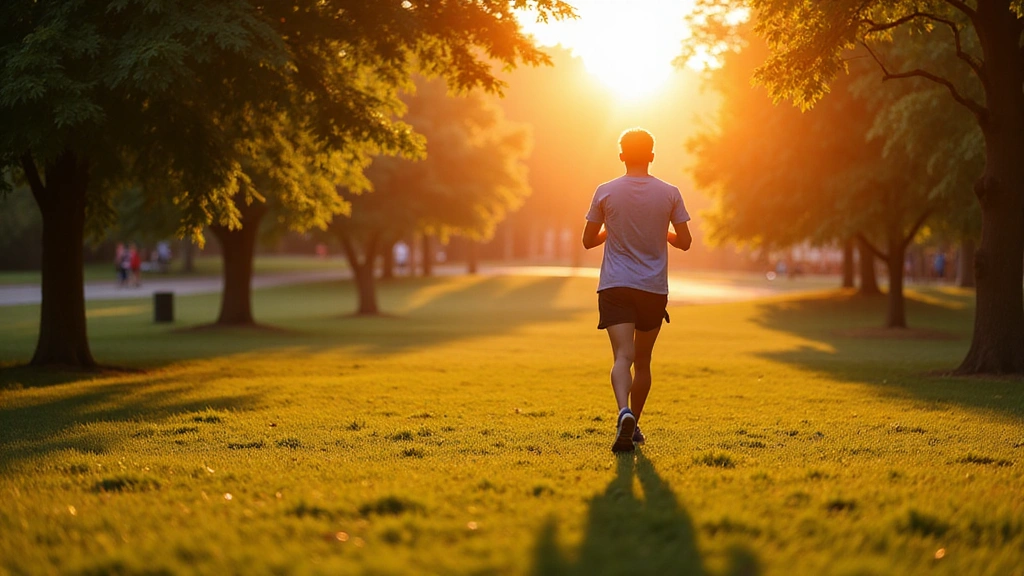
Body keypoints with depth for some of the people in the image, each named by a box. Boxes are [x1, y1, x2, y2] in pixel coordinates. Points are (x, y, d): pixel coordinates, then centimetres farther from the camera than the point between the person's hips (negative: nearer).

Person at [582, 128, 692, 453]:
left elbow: (588, 240, 6)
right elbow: (684, 241, 4)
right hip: (654, 289, 1)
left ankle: (624, 412, -37)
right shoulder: (669, 194, 0)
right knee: (642, 361, 15)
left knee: (623, 356, -12)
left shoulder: (605, 192, -2)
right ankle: (633, 427, 25)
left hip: (615, 286, -1)